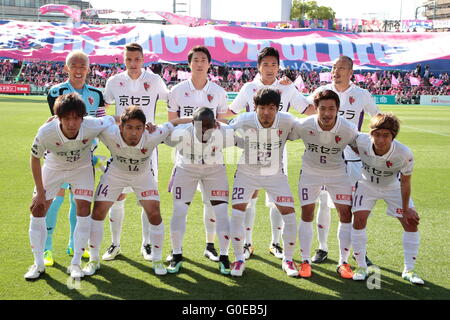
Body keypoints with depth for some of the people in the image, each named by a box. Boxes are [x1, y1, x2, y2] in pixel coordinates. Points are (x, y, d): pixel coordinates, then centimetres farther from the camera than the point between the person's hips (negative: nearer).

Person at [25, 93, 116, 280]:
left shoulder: (93, 126, -35)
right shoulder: (45, 132, -35)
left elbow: (111, 120, -10)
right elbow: (35, 159, -16)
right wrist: (40, 192, -12)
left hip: (82, 168, 0)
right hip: (53, 167, 0)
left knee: (84, 210, -11)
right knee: (38, 210, -5)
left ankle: (75, 264, 3)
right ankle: (38, 264, 10)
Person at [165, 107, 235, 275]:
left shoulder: (223, 133, -30)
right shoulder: (181, 133, -34)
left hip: (215, 169, 1)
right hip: (186, 169, -1)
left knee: (222, 212, -7)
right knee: (179, 211, -5)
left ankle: (224, 256, 9)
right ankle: (177, 256, 14)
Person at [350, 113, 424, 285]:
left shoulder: (404, 154, -35)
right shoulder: (361, 141, -33)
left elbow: (405, 182, -19)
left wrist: (406, 209, -10)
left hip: (393, 187, 0)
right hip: (367, 185, 0)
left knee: (411, 223, -5)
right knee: (359, 220, -13)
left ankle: (409, 270, 11)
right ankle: (361, 267, 4)